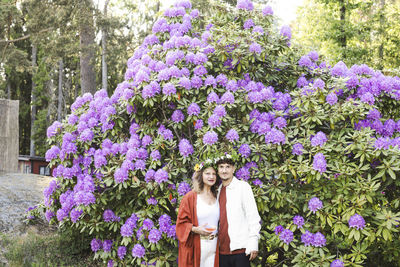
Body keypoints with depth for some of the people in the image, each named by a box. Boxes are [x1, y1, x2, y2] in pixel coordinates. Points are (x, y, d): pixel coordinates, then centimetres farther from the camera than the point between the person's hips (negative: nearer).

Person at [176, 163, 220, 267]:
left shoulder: (216, 197, 11)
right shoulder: (191, 197, -4)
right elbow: (181, 222, -5)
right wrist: (195, 229, -19)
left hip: (214, 246, 4)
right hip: (196, 246, -4)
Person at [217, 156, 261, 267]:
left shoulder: (243, 187, -1)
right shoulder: (219, 191, 14)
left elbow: (253, 216, -7)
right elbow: (221, 220, 15)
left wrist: (253, 243, -13)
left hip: (240, 249, -5)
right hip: (222, 249, 5)